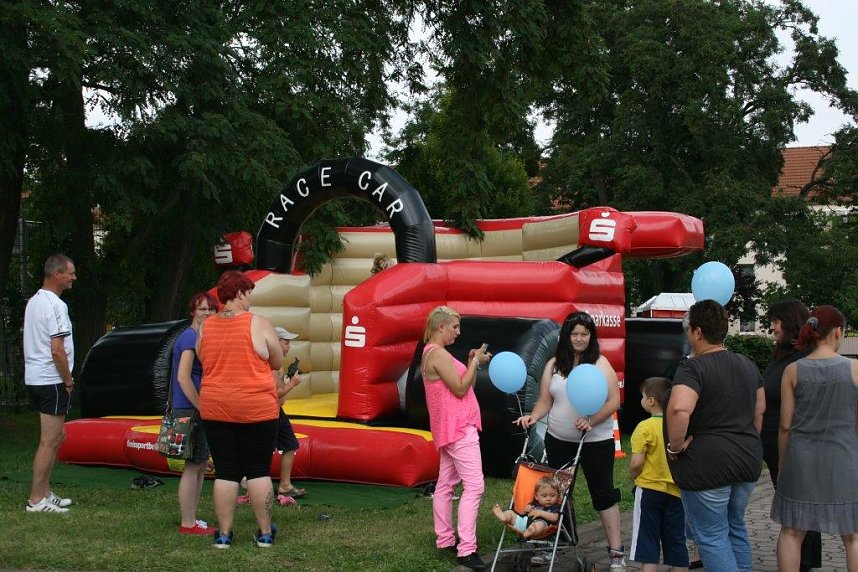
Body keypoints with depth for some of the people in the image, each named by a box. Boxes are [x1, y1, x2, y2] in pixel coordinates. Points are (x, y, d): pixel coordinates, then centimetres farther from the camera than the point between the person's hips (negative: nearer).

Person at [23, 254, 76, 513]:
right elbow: (57, 350, -22)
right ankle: (36, 500, -3)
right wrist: (68, 380, -10)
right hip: (51, 381, -10)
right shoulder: (55, 305, -17)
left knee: (56, 436, 18)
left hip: (35, 379, 10)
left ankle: (44, 493, 22)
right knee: (49, 441, -5)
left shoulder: (34, 301, 14)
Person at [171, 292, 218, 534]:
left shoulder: (198, 336, 16)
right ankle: (187, 524, 1)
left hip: (196, 408, 11)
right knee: (193, 466, -5)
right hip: (190, 409, -11)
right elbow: (183, 377, -22)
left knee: (201, 465, 15)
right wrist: (201, 407, -19)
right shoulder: (190, 337, -15)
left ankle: (191, 520, 22)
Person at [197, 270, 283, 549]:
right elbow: (277, 362, 1)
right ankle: (265, 533, 11)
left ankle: (224, 534, 9)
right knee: (259, 471, 6)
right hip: (257, 409, -3)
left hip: (215, 408, 3)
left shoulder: (205, 327, 2)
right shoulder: (259, 324, -8)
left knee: (225, 472, 8)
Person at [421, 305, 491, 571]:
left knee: (445, 484, 14)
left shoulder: (433, 353, 16)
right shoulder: (437, 353, -16)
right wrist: (476, 362, -10)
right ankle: (466, 549, -16)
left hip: (451, 428, 11)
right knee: (474, 486, -14)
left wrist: (472, 363, 5)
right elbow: (460, 389, -18)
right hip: (458, 427, -11)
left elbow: (462, 386, 16)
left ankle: (445, 539, 21)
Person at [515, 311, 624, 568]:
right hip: (558, 440, 4)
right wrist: (533, 417, -14)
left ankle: (616, 551, 7)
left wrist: (591, 421, -24)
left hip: (596, 441, -4)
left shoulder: (600, 363, -6)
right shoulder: (554, 365, 4)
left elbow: (614, 401, -11)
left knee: (603, 492, 1)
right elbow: (545, 400, 6)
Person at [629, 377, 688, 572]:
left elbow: (636, 463, -19)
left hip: (649, 489, -5)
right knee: (677, 541, 13)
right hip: (676, 490, 5)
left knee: (648, 541, 4)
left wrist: (634, 476, 1)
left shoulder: (645, 427, -15)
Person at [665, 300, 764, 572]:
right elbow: (759, 408, 20)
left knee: (711, 537, 1)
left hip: (707, 465, -8)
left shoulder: (693, 368, -16)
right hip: (748, 458, 8)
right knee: (736, 528, 21)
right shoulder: (747, 365, 10)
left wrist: (675, 446, -19)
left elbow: (679, 409, -33)